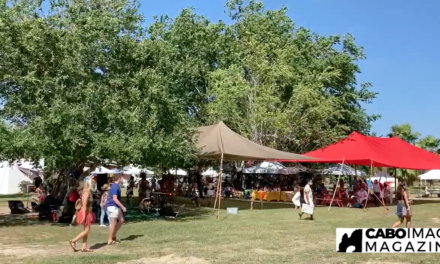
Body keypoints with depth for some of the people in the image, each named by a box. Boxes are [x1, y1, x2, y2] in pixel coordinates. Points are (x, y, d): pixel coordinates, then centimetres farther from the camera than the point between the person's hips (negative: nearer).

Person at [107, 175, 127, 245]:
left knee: (121, 220, 14)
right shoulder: (115, 186, -17)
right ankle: (110, 240, 6)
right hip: (113, 206, -10)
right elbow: (115, 198, -24)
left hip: (116, 207, 10)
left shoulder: (115, 186, 13)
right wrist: (123, 207, -21)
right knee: (113, 223, -3)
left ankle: (113, 236, 19)